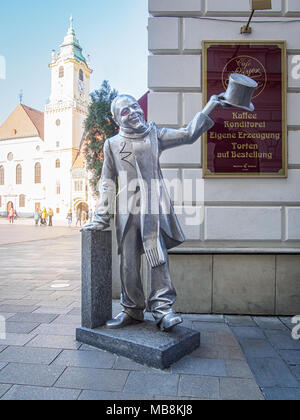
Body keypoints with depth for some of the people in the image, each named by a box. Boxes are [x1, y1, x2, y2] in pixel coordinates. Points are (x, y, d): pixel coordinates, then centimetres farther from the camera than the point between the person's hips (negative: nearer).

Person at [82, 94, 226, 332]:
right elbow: (108, 182, 13)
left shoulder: (154, 135, 14)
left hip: (154, 208, -1)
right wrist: (101, 218, 9)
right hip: (127, 211, 1)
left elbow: (188, 135, 15)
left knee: (158, 258, -8)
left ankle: (163, 308, 1)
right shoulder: (113, 144, 14)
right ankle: (132, 310, 18)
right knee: (129, 263, 4)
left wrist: (209, 108, 13)